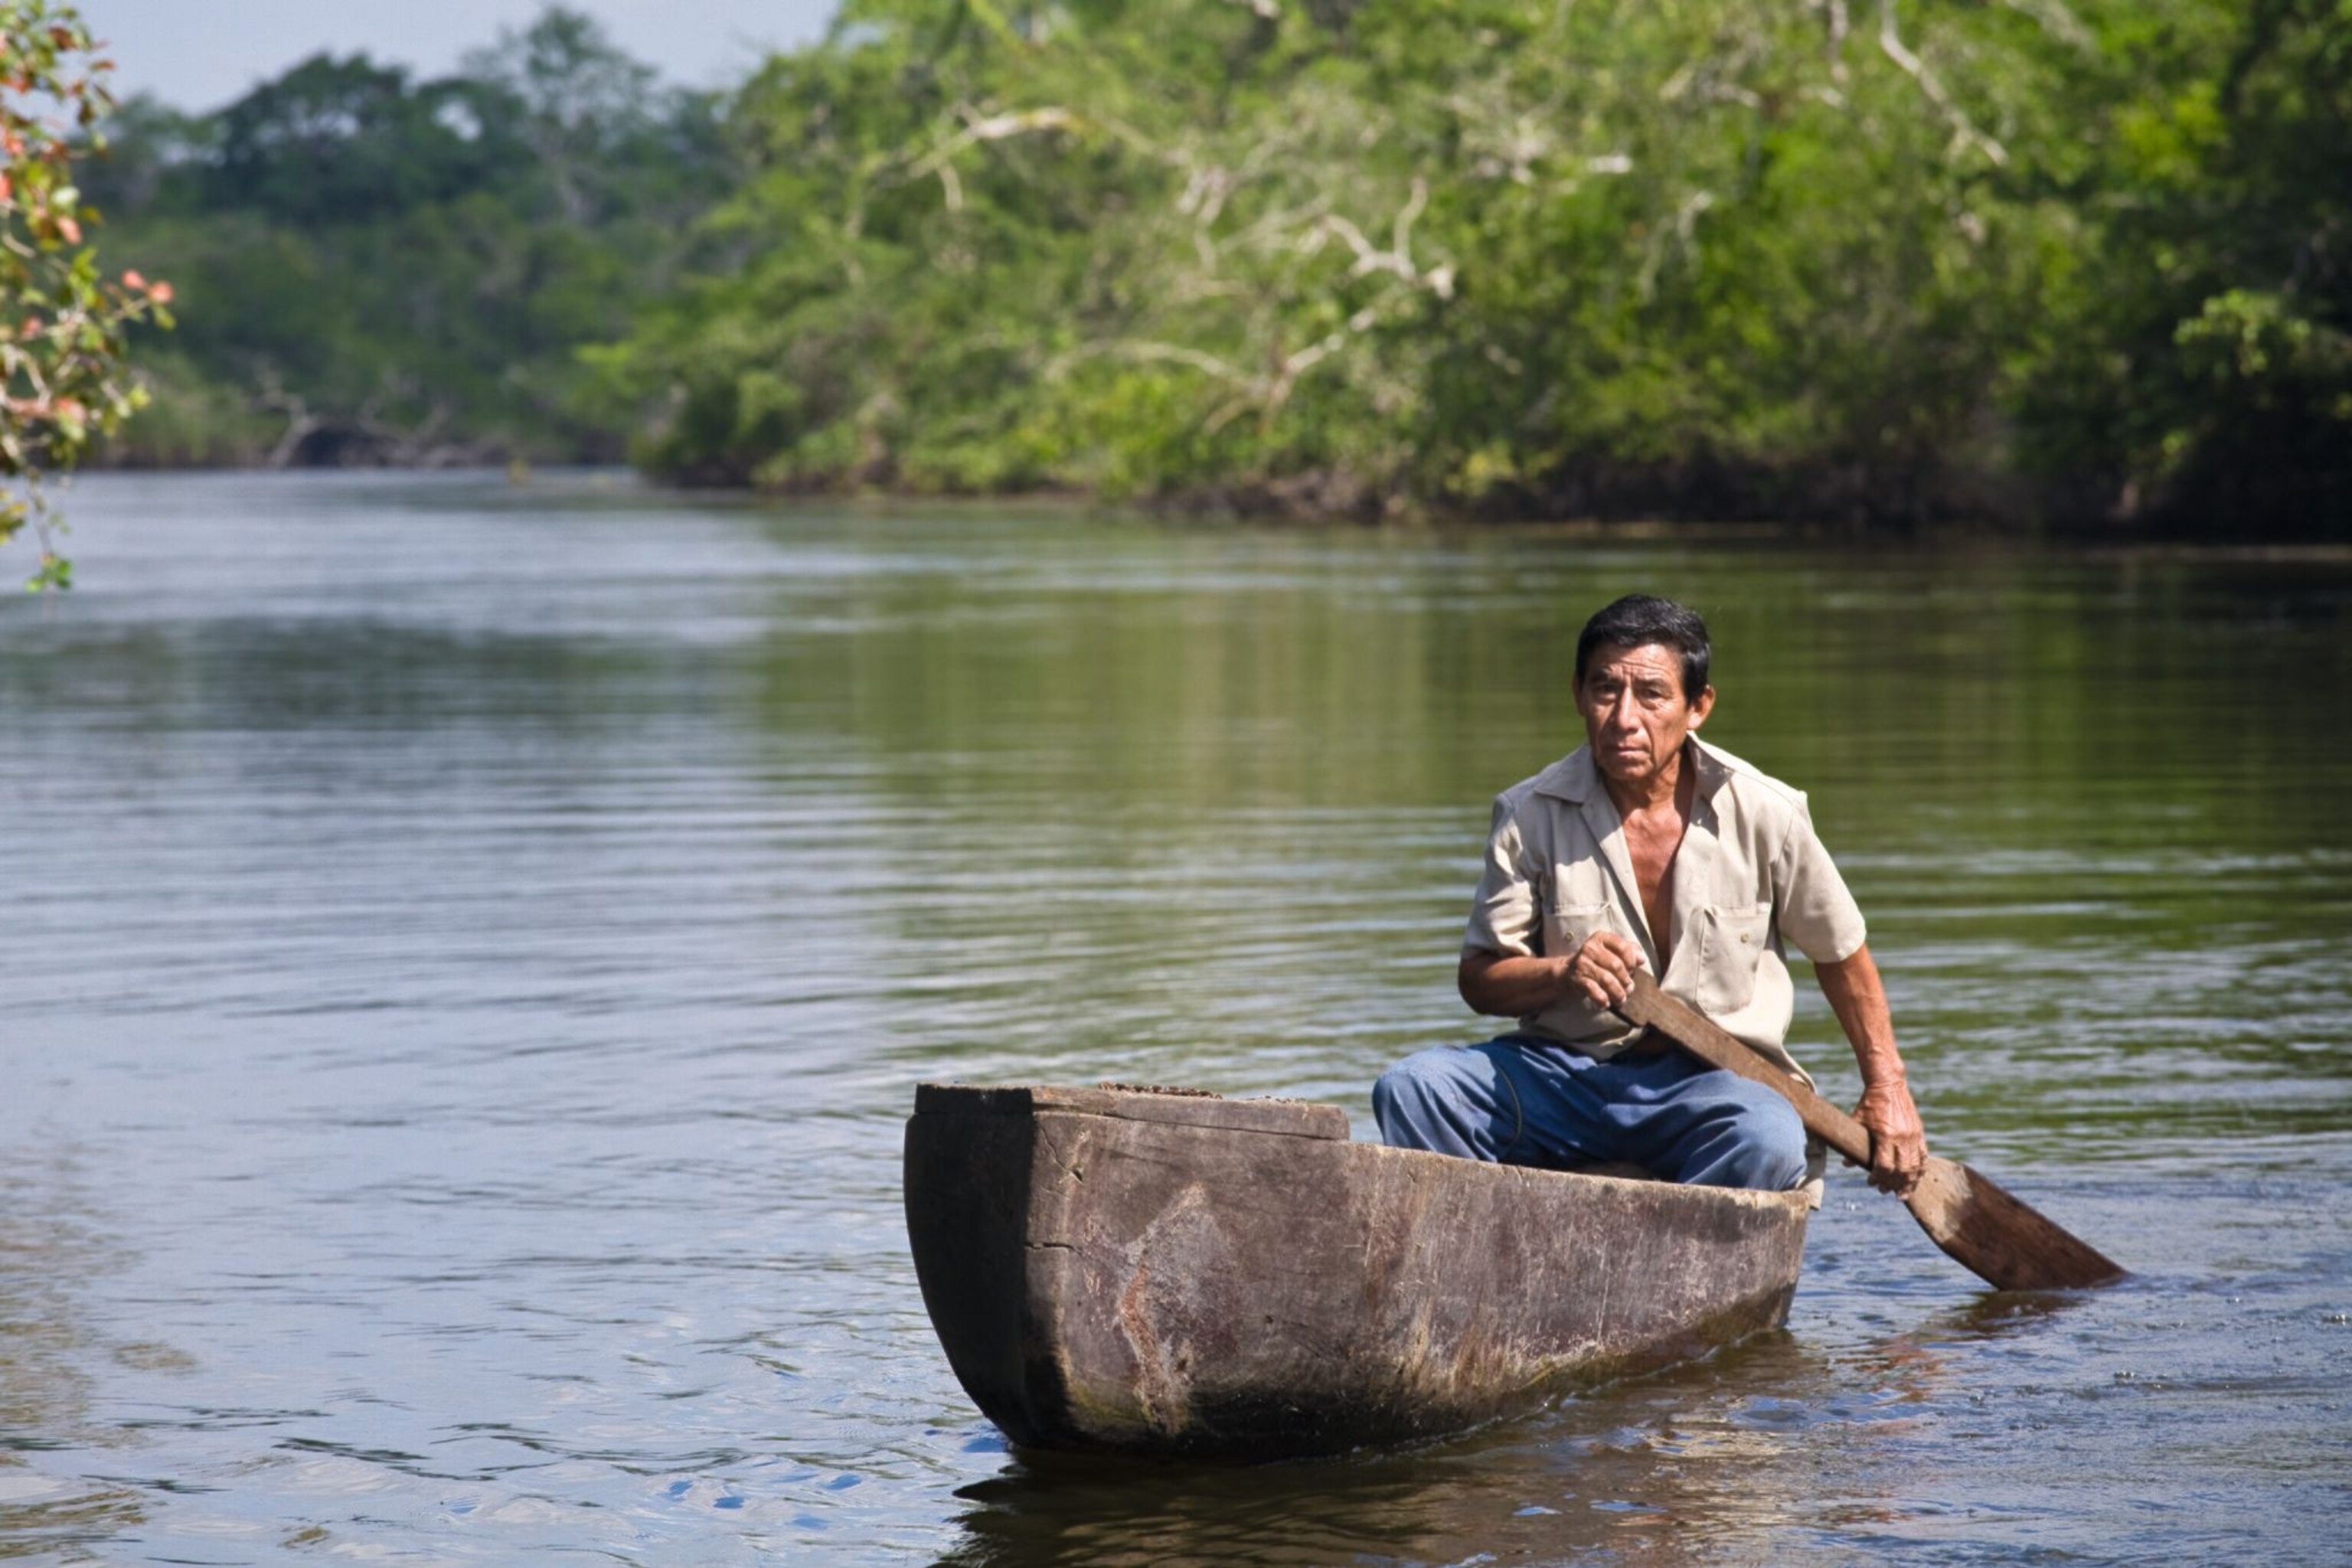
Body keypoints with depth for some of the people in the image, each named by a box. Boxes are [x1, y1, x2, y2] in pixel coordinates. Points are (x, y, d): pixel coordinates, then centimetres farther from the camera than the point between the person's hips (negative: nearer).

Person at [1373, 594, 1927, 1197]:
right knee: (1411, 1088, -24)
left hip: (1710, 1080, -1)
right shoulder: (1531, 814, -2)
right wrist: (1562, 974, -20)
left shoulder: (1764, 814, -2)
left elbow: (1841, 952, 13)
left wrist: (1887, 1087, 13)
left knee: (1770, 1142, -36)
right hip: (1562, 1072, 2)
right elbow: (1478, 980, 1)